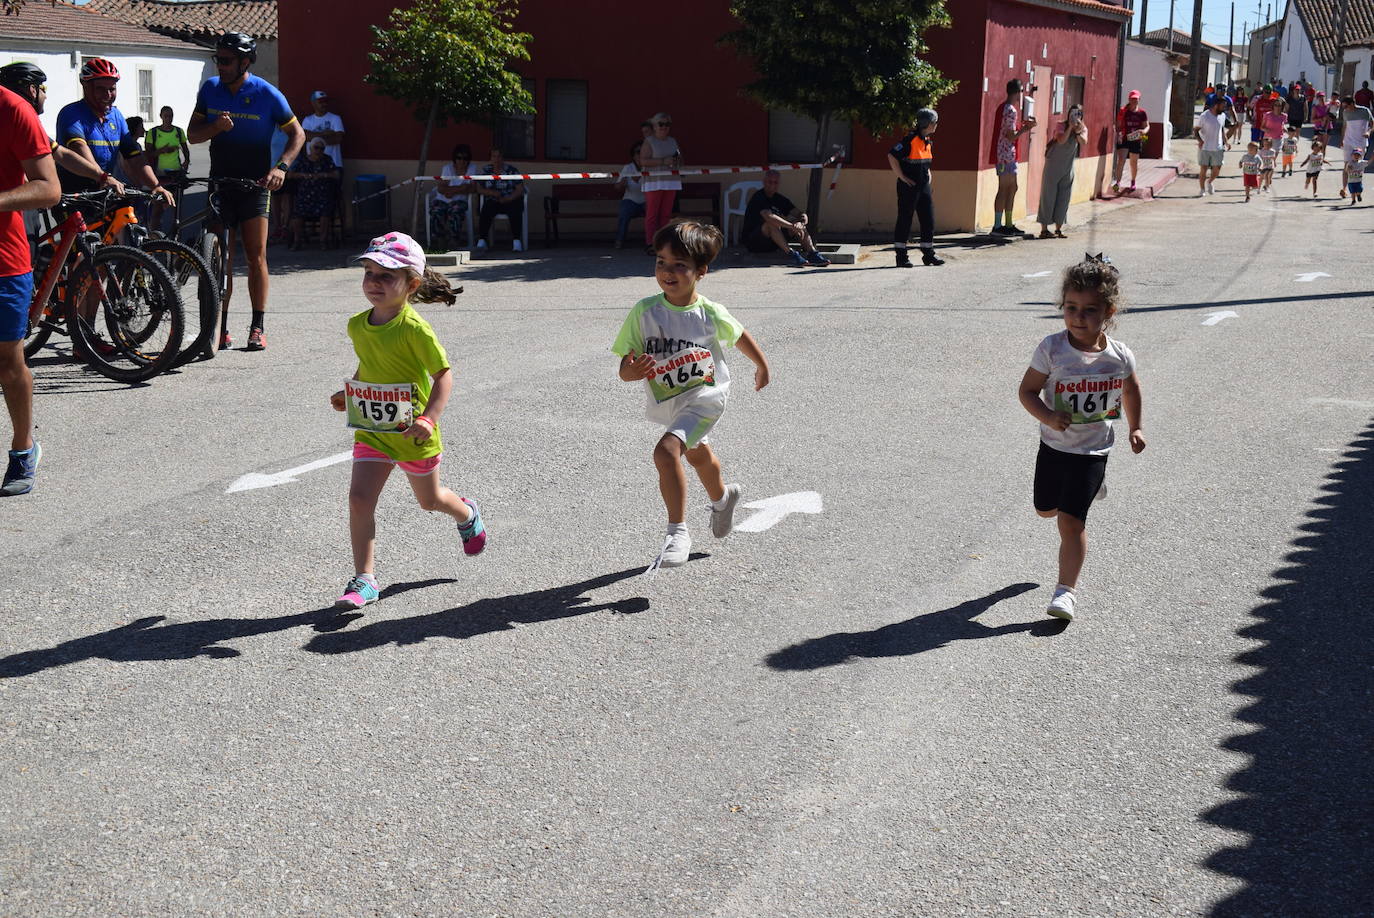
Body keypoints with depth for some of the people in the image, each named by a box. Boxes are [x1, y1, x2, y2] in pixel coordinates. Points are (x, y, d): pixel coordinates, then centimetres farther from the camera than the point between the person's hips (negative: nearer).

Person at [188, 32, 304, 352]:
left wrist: (281, 167, -17)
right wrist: (215, 127, -16)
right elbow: (192, 135, 5)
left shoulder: (267, 94, -8)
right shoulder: (210, 89, 2)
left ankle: (258, 327, 1)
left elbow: (297, 134, -1)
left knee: (256, 256, -5)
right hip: (220, 183, 3)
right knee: (221, 259, 2)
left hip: (255, 185, -3)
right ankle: (220, 329, 5)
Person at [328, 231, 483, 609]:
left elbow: (444, 375, -18)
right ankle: (364, 580, -4)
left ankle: (467, 514, 53)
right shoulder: (357, 325, 0)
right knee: (359, 499, -11)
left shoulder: (414, 329, -21)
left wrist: (429, 418, -28)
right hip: (371, 430, 4)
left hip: (412, 433, -4)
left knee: (429, 499, 18)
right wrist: (349, 392, 3)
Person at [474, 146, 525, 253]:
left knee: (515, 212, -34)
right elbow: (479, 189, 6)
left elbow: (520, 189, -4)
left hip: (511, 201, -1)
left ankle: (517, 242, -33)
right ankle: (481, 241, -32)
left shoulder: (512, 170, 3)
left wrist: (508, 199, -19)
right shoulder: (485, 170, 11)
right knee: (485, 212, -31)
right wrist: (492, 192, -13)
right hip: (492, 202, 1)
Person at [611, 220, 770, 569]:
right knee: (697, 454, 31)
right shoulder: (644, 312, -16)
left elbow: (740, 337, 5)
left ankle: (678, 533, -18)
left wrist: (762, 367, 20)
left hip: (704, 398, -5)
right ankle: (722, 497, 63)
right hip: (667, 404, 5)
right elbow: (625, 369, -15)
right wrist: (633, 369, -39)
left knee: (666, 451, -28)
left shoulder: (711, 314, -18)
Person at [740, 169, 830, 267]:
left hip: (773, 243, 7)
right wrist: (792, 227, -35)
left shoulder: (780, 199, 9)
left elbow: (802, 216, 1)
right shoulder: (758, 198, -14)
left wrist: (800, 223, -23)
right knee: (772, 223, -33)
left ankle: (813, 253, -23)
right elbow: (769, 217, -33)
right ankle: (792, 254, -42)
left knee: (795, 220, -7)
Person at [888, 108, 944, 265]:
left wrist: (928, 175, 17)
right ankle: (901, 256, 5)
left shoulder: (927, 141, 11)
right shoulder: (910, 140, -15)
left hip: (924, 186, 8)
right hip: (908, 187, -8)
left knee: (929, 220, 8)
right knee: (904, 220, -1)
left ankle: (929, 254, 16)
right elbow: (892, 156, -19)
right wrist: (902, 177, -17)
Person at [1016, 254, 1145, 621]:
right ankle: (1088, 488, 56)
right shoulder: (1052, 349, -17)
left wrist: (1135, 428, 11)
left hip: (1092, 449, -2)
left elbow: (1131, 388, 10)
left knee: (1071, 520, -11)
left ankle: (1066, 590, -2)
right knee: (1046, 510, 23)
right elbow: (1027, 389, -11)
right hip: (1053, 444, 2)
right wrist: (1047, 416, -28)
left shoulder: (1119, 356, -11)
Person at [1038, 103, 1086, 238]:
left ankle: (1058, 228, 14)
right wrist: (1070, 127, -28)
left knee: (1064, 198, 5)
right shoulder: (1062, 125, -10)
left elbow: (1084, 142, -17)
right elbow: (1061, 140, -26)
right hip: (1053, 166, -4)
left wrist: (1077, 131, -30)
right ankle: (1044, 229, 0)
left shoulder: (1083, 129, 1)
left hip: (1068, 168, 4)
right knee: (1048, 197, -3)